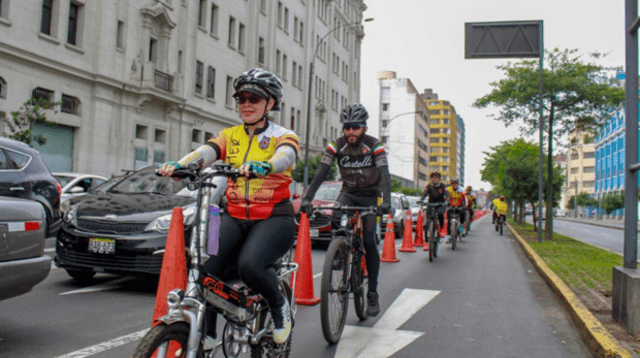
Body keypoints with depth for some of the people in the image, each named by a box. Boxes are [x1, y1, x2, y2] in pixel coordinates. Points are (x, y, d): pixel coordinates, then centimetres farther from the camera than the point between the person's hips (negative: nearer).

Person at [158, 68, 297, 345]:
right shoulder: (229, 135, 13)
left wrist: (263, 166, -46)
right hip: (235, 217, 4)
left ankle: (279, 306, 1)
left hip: (273, 218, -4)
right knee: (205, 268, -18)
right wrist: (180, 164, -30)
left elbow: (285, 156, -22)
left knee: (250, 265, -31)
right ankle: (205, 338, 2)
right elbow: (205, 152, -7)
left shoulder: (283, 135, 2)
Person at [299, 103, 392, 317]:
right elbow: (321, 173, -21)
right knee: (336, 219, -31)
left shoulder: (374, 146, -18)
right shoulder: (336, 145, -13)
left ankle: (373, 294, 1)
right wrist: (307, 198, -35)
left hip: (369, 197, -2)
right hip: (348, 193, 2)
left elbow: (384, 174, -28)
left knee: (369, 242, -10)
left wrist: (386, 201, -46)